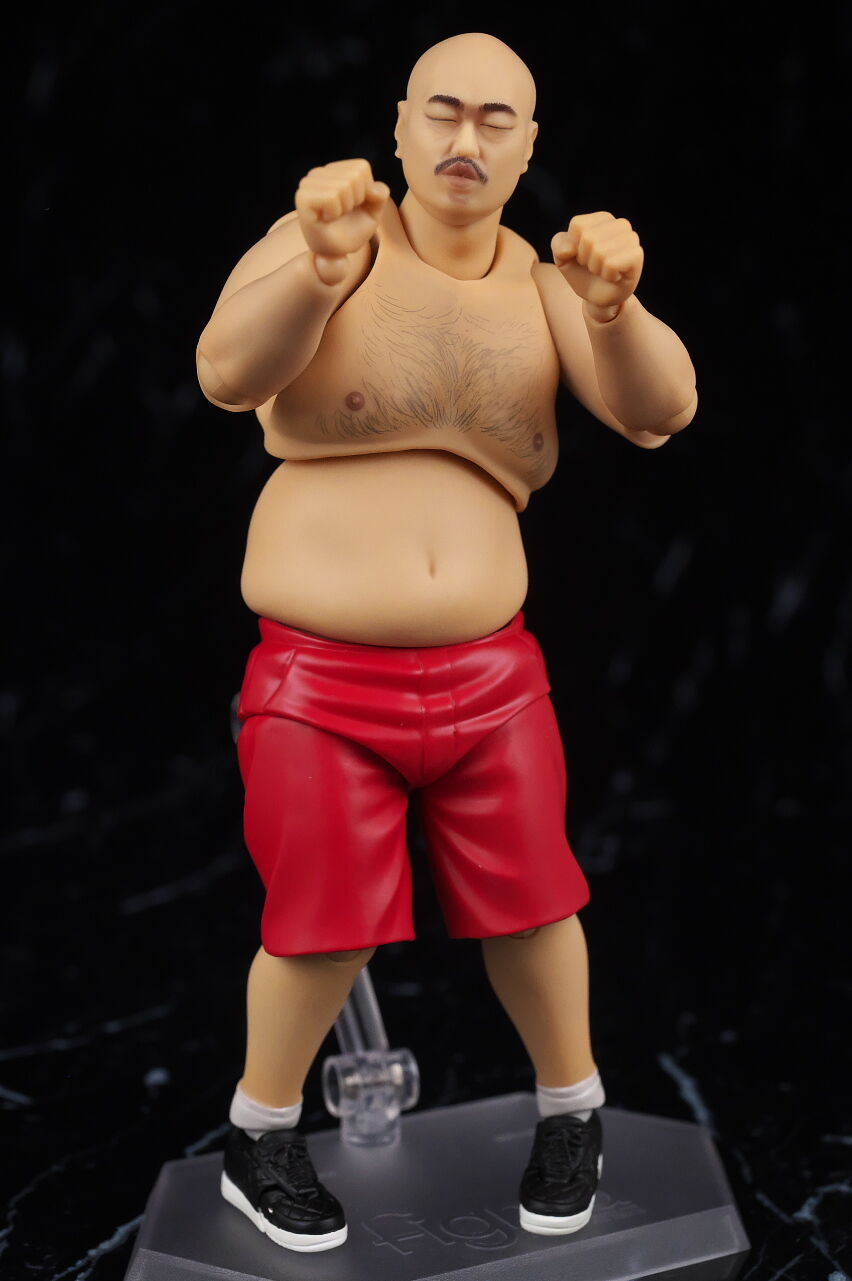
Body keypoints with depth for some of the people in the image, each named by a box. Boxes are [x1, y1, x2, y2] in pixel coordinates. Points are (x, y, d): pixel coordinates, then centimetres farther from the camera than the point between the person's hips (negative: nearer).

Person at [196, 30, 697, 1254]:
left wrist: (615, 308, -30)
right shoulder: (331, 239, -5)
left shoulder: (544, 281, 4)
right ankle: (260, 1134, 31)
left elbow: (660, 411, -9)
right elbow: (227, 374, -21)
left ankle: (573, 1106, 36)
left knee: (530, 902, 9)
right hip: (318, 677, -2)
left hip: (490, 670, 3)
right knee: (322, 926, 5)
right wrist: (316, 271, -41)